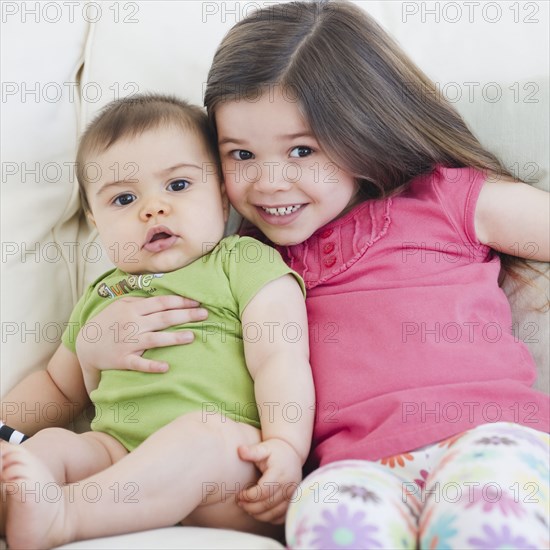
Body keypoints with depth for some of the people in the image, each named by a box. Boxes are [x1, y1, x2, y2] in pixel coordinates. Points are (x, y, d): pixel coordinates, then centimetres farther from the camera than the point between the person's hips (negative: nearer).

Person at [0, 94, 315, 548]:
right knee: (49, 445, -19)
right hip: (119, 456, 5)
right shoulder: (101, 298, 26)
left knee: (206, 432, -34)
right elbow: (58, 384, 40)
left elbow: (280, 359, -3)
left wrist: (287, 446, -19)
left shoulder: (246, 263, 10)